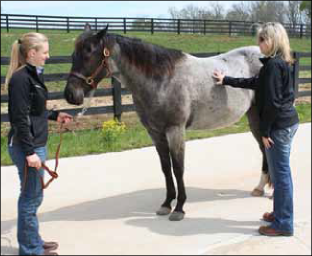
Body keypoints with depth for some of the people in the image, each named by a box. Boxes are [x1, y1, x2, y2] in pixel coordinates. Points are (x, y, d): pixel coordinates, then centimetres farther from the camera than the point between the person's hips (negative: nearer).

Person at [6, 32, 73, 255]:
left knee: (33, 196, 18)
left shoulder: (33, 75, 10)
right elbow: (20, 118, -21)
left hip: (36, 144, 9)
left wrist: (55, 116, 17)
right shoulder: (21, 79, -18)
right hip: (27, 146, -9)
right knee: (31, 197, 2)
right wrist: (29, 152, -23)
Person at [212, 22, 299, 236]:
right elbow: (255, 83, 20)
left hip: (279, 125, -10)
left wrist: (265, 131, -16)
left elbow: (272, 102, -22)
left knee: (280, 173, -1)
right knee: (280, 171, 19)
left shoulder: (273, 64, -19)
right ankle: (281, 212, 33)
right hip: (288, 122, 10)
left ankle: (283, 224, 10)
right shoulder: (281, 63, 11)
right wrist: (226, 80, 22)